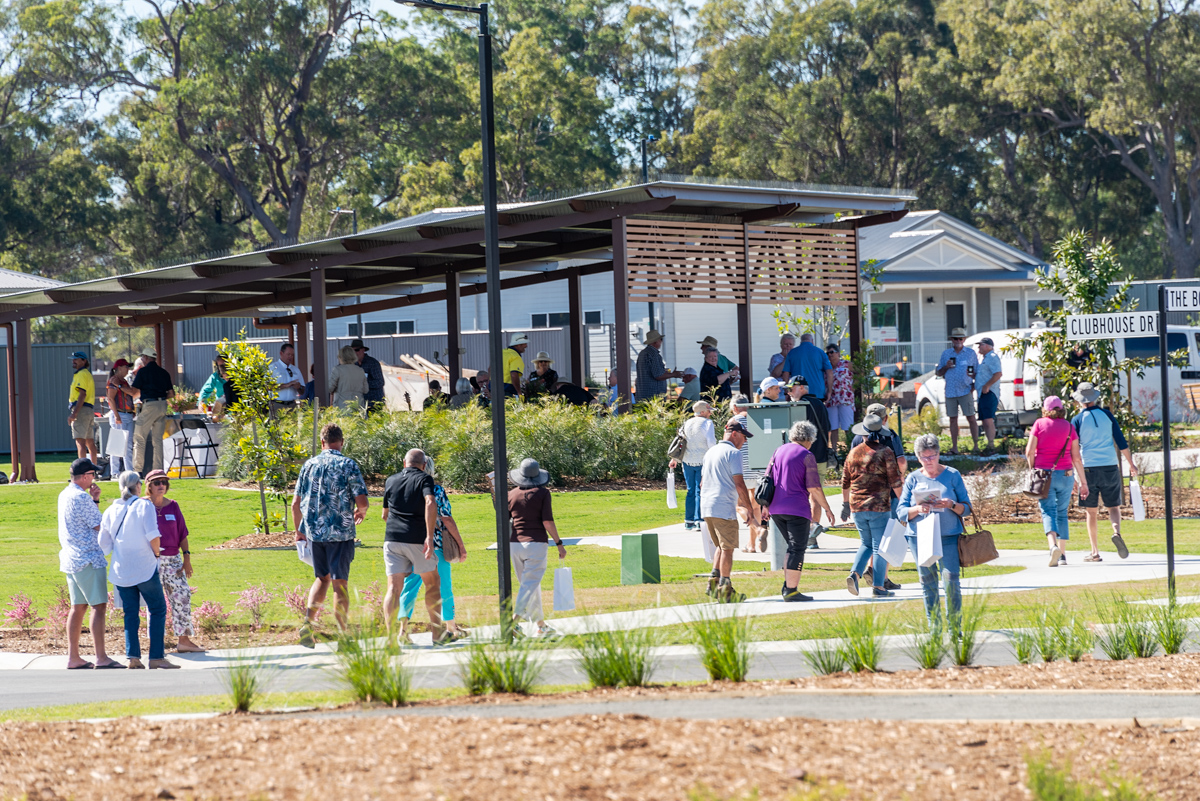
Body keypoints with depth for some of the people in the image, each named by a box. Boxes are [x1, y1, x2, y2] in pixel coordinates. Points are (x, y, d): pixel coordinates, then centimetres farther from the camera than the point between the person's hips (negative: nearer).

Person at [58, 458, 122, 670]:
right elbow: (100, 526, -13)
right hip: (88, 559, -10)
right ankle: (101, 658, -13)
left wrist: (94, 500, 9)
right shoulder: (81, 498, -16)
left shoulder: (64, 495, 14)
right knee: (98, 606, -9)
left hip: (71, 558, 10)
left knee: (78, 607, 11)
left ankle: (73, 657, 11)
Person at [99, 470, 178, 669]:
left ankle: (133, 657, 1)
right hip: (145, 568, -5)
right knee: (158, 610, 4)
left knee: (131, 613, 10)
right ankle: (156, 657, -2)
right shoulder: (144, 506, -8)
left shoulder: (111, 511, 6)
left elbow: (104, 545, 5)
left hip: (120, 569, 5)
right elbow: (153, 536, -18)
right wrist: (156, 554, -1)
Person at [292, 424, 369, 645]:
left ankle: (308, 622, -1)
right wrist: (361, 513, 11)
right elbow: (362, 501, -12)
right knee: (339, 583, 3)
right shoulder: (348, 465, -6)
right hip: (341, 532, -3)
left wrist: (299, 530, 20)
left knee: (322, 578, 17)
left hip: (314, 532, 4)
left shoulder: (309, 465, 6)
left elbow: (295, 504, 8)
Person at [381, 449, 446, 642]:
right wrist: (429, 536, -23)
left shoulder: (391, 481, 13)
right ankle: (437, 633, 18)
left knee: (394, 588, -2)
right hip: (417, 539, -3)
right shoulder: (424, 479, -1)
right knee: (432, 583, 15)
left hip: (393, 539, 3)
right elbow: (430, 503, -20)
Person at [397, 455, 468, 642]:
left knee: (410, 586, 4)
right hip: (436, 544, -3)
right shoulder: (436, 490, -8)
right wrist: (460, 544, -1)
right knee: (443, 587, 9)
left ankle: (403, 626, -12)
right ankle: (450, 628, 19)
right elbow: (447, 519, -8)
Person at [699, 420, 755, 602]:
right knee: (727, 548, -3)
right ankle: (725, 589, -5)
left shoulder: (711, 452, 19)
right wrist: (749, 509, -8)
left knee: (721, 546, 17)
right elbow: (739, 484, -14)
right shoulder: (733, 453, -8)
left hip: (706, 507, 8)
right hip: (724, 508, -8)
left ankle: (713, 581, 5)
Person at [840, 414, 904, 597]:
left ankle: (854, 573, -3)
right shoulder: (885, 452, -7)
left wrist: (845, 504, 26)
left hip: (857, 507, 4)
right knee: (880, 547, 4)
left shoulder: (853, 453, 6)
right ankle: (878, 586, 3)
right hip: (879, 506, -4)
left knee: (866, 544, 19)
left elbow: (845, 482, 13)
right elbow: (895, 481, -10)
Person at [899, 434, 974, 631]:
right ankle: (934, 627, 11)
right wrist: (918, 509, -16)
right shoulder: (913, 479, 8)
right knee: (928, 583, 3)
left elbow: (967, 508, 5)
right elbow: (902, 512, 4)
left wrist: (952, 505, -16)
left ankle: (955, 627, -2)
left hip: (949, 536, -2)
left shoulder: (952, 475, 5)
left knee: (951, 580, -10)